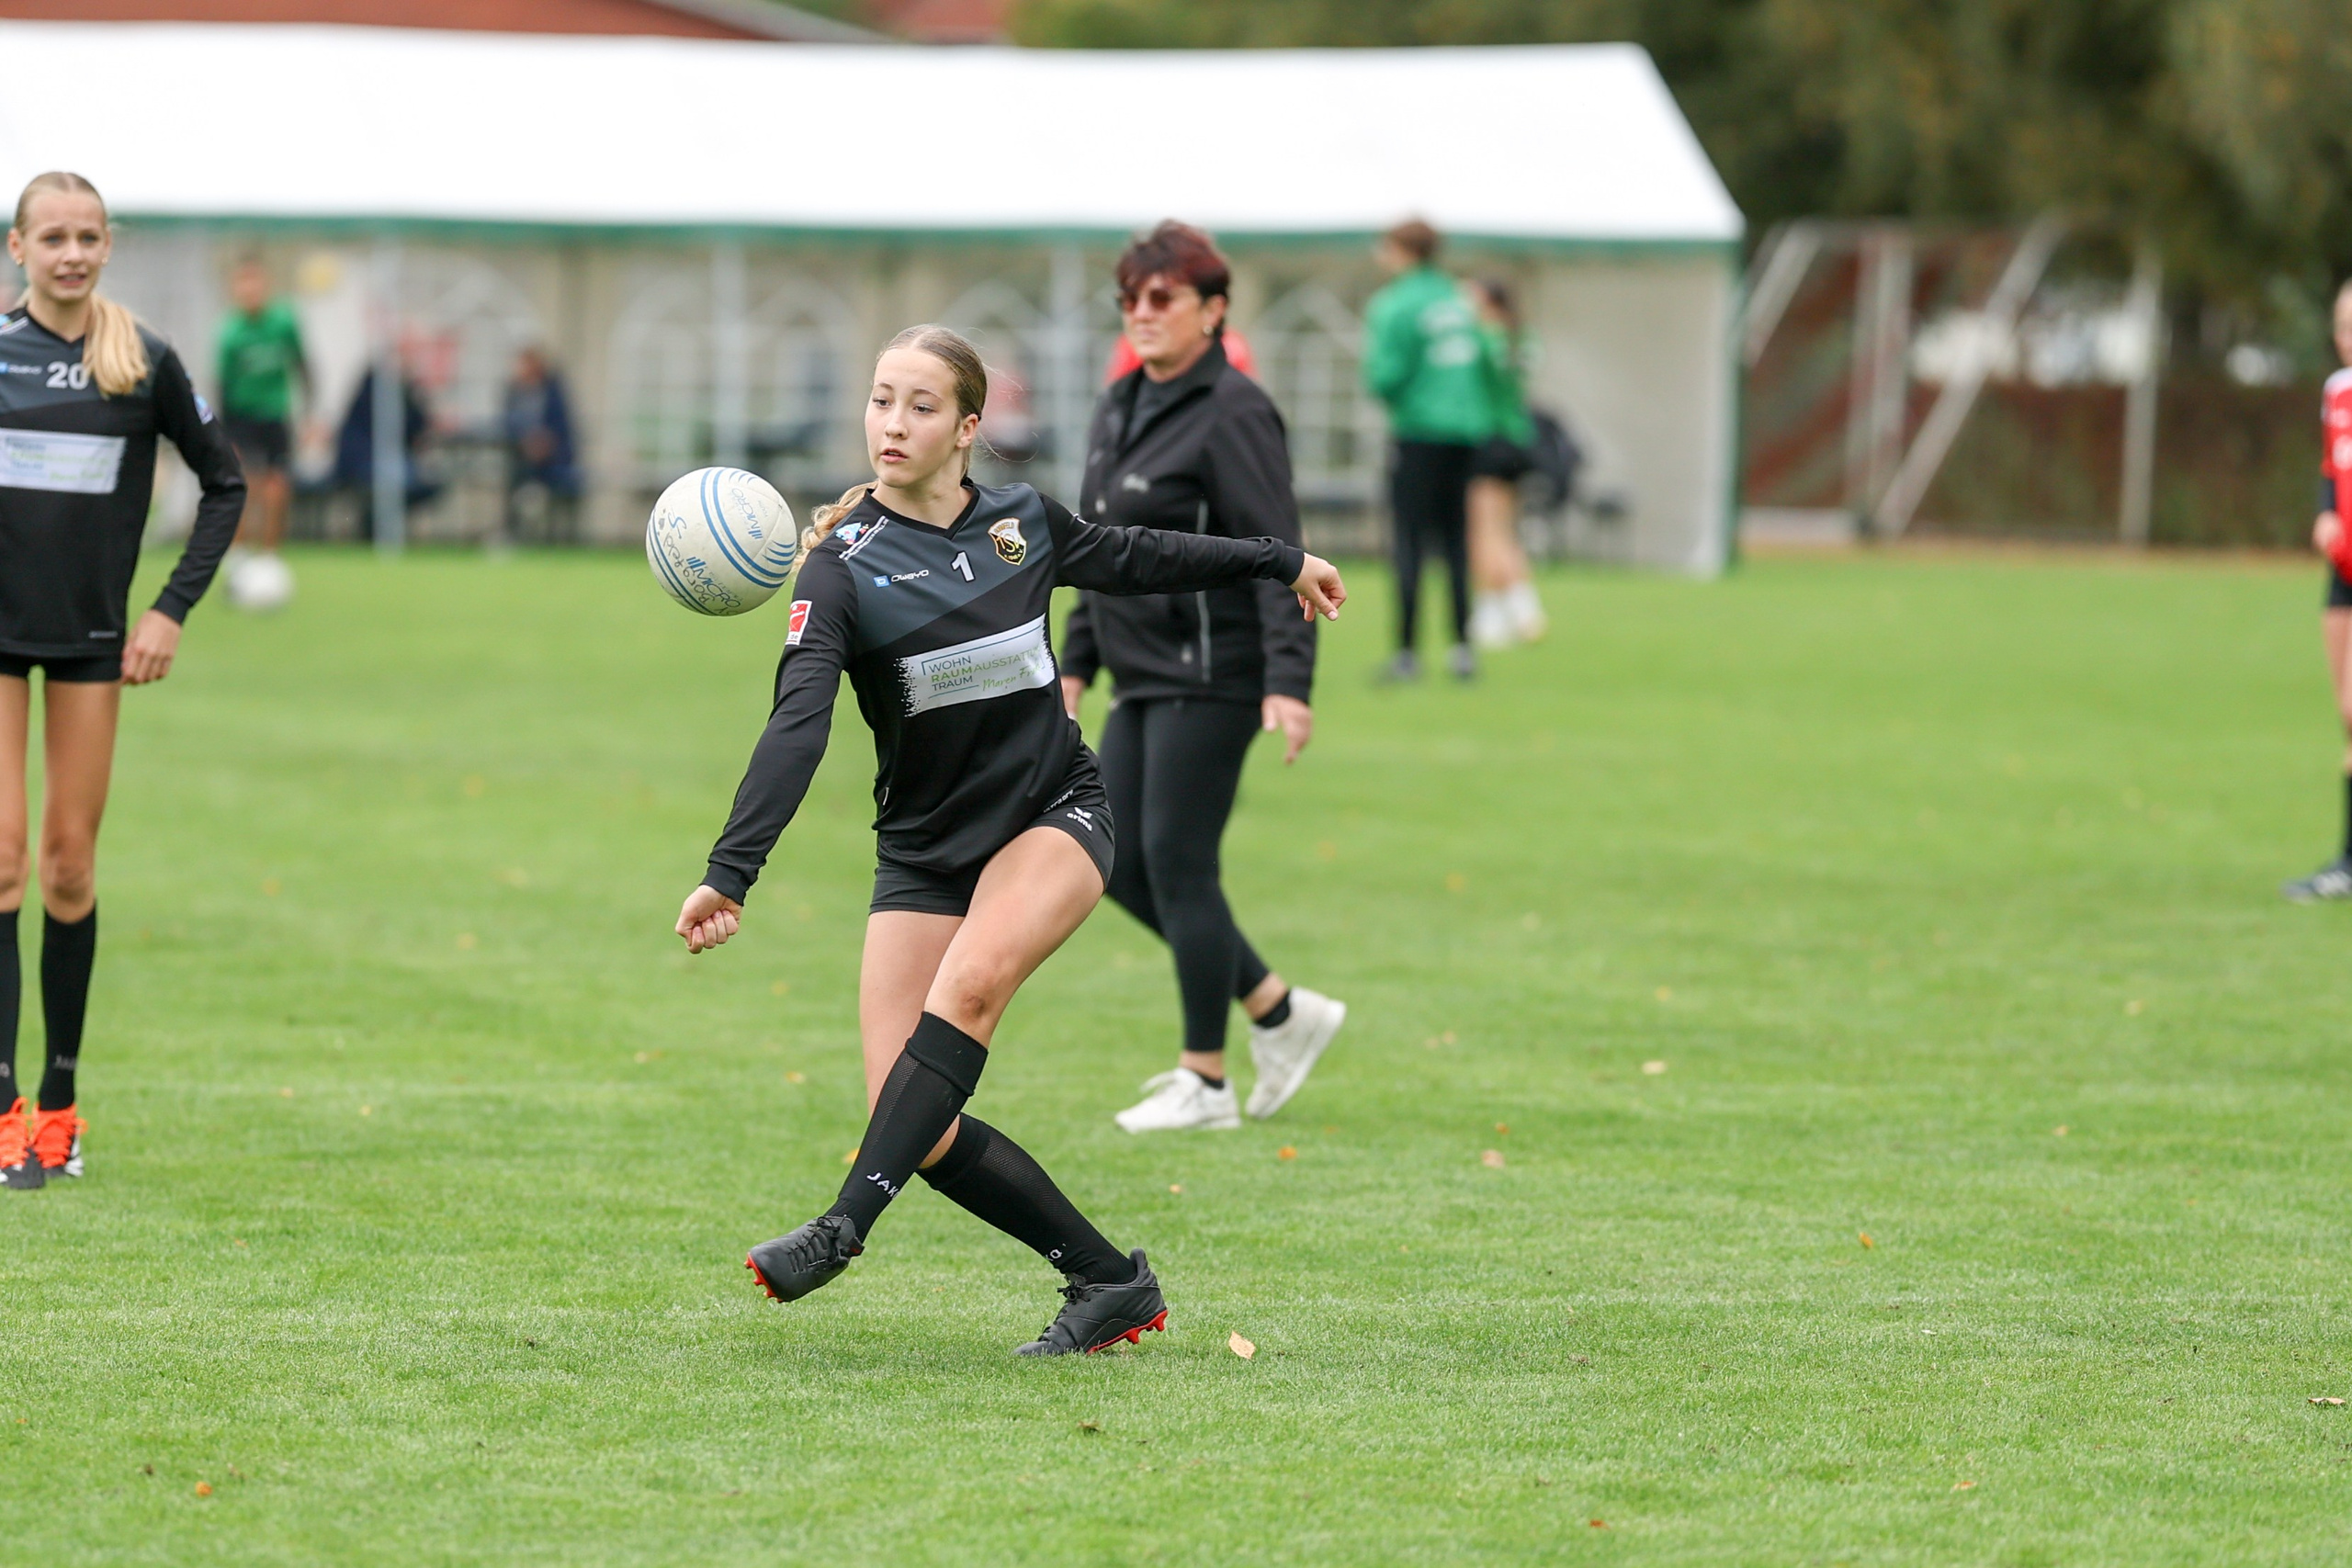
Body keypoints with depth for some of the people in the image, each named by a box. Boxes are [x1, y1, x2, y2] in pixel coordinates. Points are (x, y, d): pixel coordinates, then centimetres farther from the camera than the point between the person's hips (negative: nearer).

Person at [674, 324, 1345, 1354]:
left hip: (1053, 815, 0)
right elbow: (796, 726, -24)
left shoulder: (1021, 523, -1)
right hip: (924, 849, 0)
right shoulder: (843, 567, -12)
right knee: (924, 1134, -12)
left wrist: (1282, 563, 33)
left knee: (970, 982, -32)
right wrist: (731, 874, -37)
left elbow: (1133, 560, 21)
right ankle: (1111, 1282, 3)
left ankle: (846, 1226, -34)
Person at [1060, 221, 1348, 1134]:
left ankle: (1205, 1082, 5)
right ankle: (1283, 1014, 19)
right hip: (1142, 681, 9)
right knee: (1121, 866, 8)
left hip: (1209, 679, -9)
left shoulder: (1233, 415, -13)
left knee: (1178, 863, -6)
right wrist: (1075, 666, 21)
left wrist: (1288, 682, -26)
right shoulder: (1121, 409, 14)